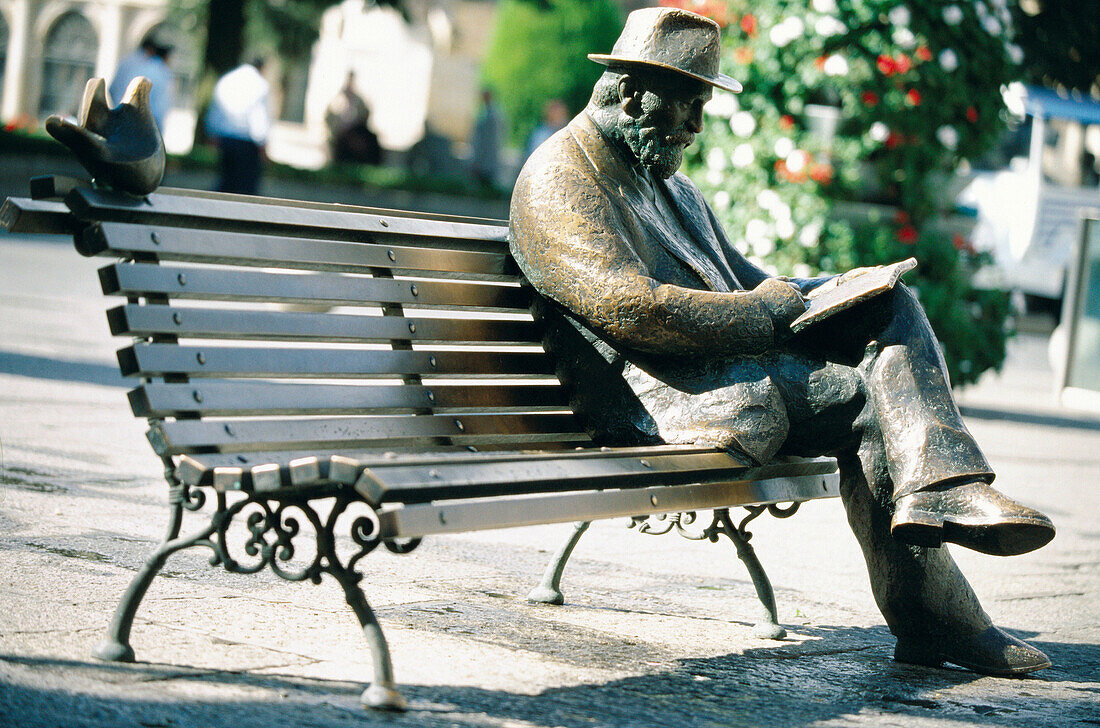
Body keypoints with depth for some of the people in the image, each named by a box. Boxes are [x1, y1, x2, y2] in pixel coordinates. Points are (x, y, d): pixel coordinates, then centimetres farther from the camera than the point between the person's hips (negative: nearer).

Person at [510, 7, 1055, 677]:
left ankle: (939, 487, -19)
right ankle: (932, 620, -17)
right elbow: (629, 307, -20)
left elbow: (736, 276, 28)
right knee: (864, 398, -19)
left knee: (892, 304, -3)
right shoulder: (559, 178, -6)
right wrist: (762, 310, -12)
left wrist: (791, 293, 5)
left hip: (736, 352, 10)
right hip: (653, 394, -9)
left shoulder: (664, 179, 26)